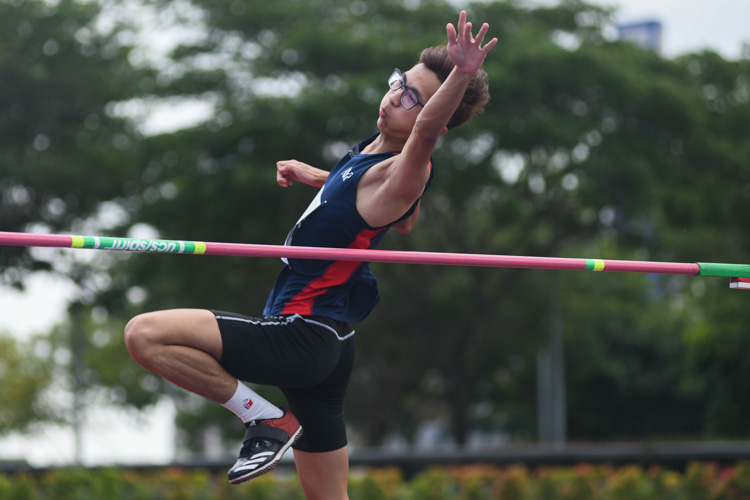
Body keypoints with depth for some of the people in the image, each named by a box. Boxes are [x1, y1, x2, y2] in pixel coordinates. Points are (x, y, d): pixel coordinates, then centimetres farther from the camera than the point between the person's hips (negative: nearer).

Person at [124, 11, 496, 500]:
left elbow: (428, 130, -43)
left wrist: (462, 76, -59)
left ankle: (267, 420, -8)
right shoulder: (372, 149, 8)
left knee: (145, 333, -17)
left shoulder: (404, 173, -20)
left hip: (302, 336, -10)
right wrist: (316, 176, 32)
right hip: (327, 344, 10)